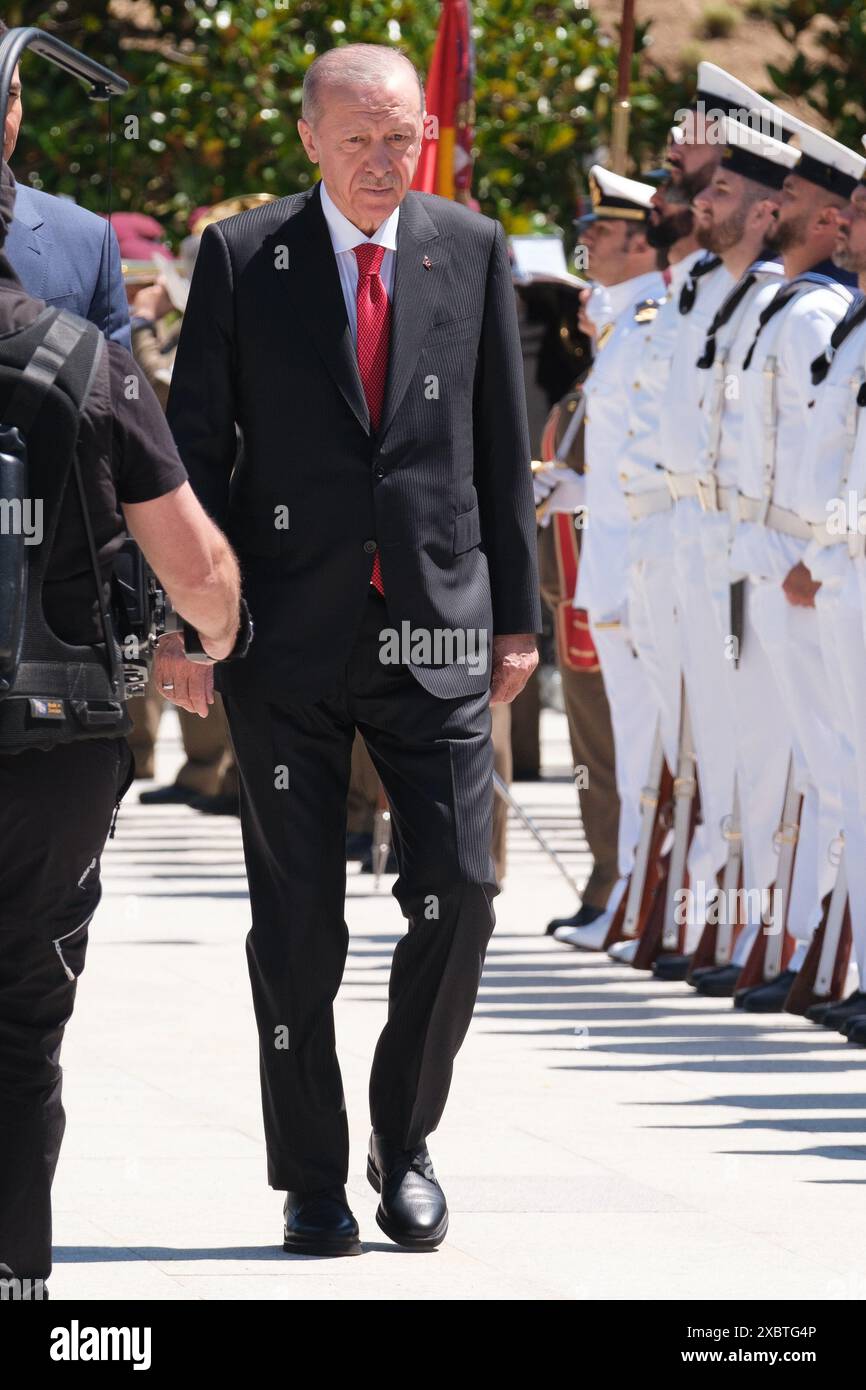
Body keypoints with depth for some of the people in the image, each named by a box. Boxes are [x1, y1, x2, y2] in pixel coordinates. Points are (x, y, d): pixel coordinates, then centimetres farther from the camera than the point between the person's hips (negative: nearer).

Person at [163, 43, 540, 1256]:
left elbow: (504, 446, 10)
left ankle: (405, 1140, 14)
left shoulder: (472, 252, 6)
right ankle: (312, 1179, 12)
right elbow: (195, 444, 2)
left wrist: (517, 613, 7)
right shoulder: (242, 258, 1)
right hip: (288, 633, -1)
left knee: (458, 892, -6)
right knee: (297, 921, 2)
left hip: (436, 628, 1)